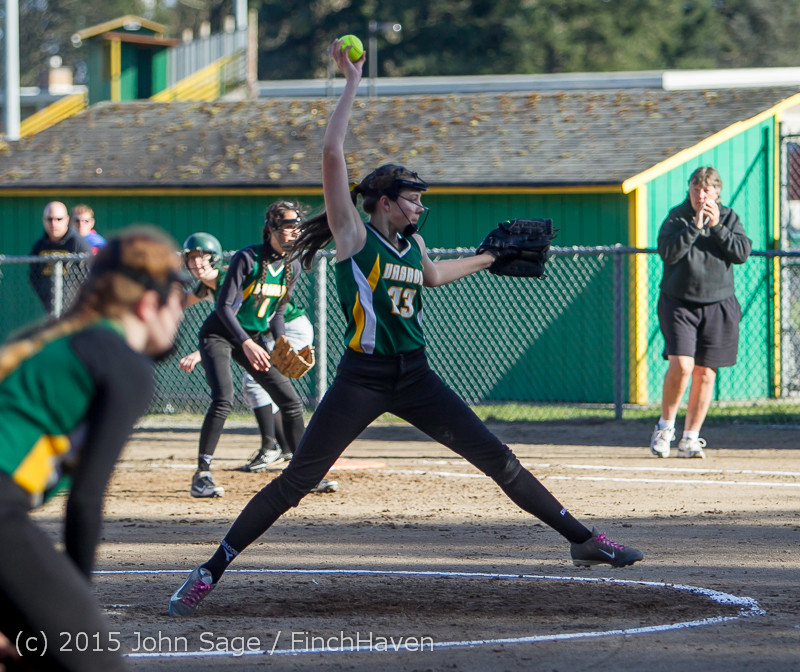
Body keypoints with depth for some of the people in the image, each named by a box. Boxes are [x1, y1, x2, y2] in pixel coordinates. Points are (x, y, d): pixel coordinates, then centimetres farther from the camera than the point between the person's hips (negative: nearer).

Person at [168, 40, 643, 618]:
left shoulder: (412, 244, 11)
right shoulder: (354, 235, -6)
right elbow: (332, 155, -15)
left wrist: (490, 258, 41)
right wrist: (352, 83, -14)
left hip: (414, 377, 5)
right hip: (362, 379, -5)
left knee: (498, 459, 2)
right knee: (296, 481, -7)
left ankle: (581, 539, 9)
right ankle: (210, 572, 0)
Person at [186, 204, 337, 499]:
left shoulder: (292, 266, 0)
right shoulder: (247, 259, -20)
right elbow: (225, 306, -22)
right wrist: (246, 344, -34)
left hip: (253, 339, 7)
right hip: (219, 335, -7)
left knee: (291, 402, 2)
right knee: (223, 399, -26)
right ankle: (202, 476, -22)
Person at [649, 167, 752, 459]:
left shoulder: (729, 218, 5)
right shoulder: (677, 217, -1)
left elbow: (742, 253, -8)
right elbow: (667, 252, -15)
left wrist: (717, 226, -16)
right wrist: (695, 226, -20)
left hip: (718, 306, 2)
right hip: (679, 303, -2)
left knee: (705, 373, 2)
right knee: (681, 365, -17)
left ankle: (690, 438, 12)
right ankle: (665, 425, 5)